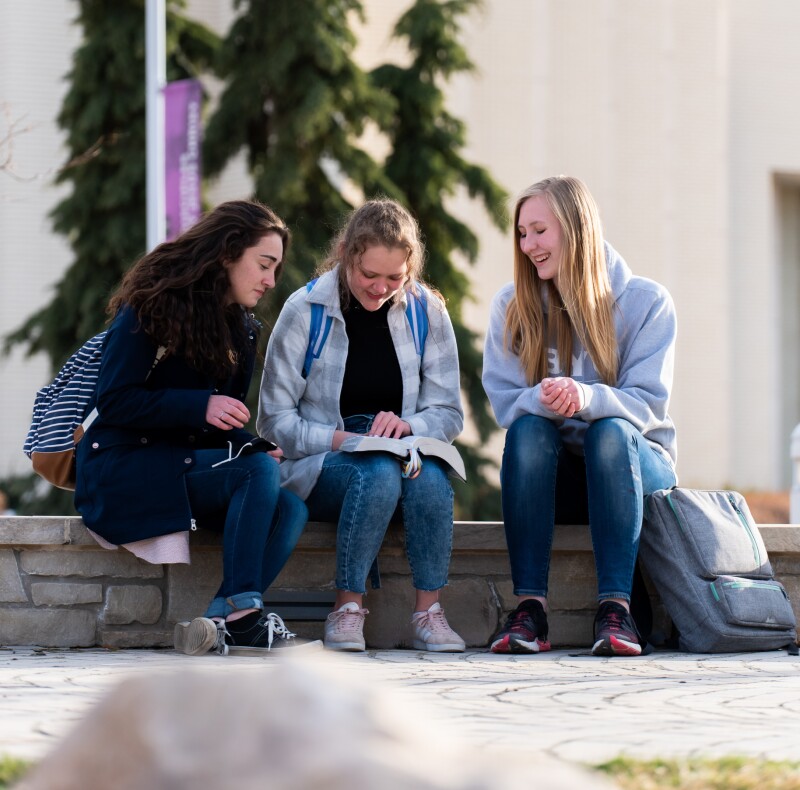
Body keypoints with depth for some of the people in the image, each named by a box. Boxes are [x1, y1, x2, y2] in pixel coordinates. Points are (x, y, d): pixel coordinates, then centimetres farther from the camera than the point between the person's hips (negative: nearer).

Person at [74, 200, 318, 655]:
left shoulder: (241, 328, 14)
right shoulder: (153, 308, -9)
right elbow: (114, 401, -15)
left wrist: (254, 447, -7)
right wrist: (200, 407, -26)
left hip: (189, 460, 7)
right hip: (124, 466, -7)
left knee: (291, 510, -21)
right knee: (259, 472, -29)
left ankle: (220, 623, -30)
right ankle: (241, 611, -31)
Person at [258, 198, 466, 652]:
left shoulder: (427, 313, 4)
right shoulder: (305, 310, -3)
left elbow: (449, 414, 5)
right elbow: (275, 419, -3)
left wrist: (407, 426, -18)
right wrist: (339, 439, -20)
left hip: (403, 455, 2)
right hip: (322, 468, -2)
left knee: (429, 475, -35)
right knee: (379, 472, -37)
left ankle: (429, 611, -27)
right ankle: (348, 610, -27)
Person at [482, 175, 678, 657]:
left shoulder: (645, 301, -4)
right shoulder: (512, 306, 3)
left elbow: (648, 403, -13)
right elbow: (504, 401, -5)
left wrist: (586, 398, -34)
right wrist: (543, 399, -29)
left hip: (636, 463, -1)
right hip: (551, 479, 2)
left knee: (610, 431, -35)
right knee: (528, 428, -32)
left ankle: (616, 606, -41)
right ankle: (530, 607, -37)